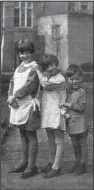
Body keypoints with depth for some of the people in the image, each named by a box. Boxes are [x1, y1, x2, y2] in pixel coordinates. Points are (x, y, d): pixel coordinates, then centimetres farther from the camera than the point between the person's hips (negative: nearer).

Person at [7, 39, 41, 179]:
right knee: (23, 135, 15)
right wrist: (10, 97, -7)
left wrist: (14, 97, -13)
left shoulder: (35, 68, -9)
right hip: (17, 105, 8)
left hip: (29, 106, -7)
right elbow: (12, 83, 10)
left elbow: (28, 86, -17)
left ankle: (32, 166, 7)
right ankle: (24, 163, 25)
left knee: (31, 136, 0)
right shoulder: (19, 68, 15)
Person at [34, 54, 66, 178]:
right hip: (47, 113, 8)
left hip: (57, 113, -7)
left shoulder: (60, 79, -15)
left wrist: (38, 70, -16)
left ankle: (56, 167, 3)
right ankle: (51, 162, 29)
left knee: (58, 141, 0)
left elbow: (46, 85, -27)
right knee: (51, 140, 17)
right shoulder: (46, 77, 10)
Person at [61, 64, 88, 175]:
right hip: (70, 124, 7)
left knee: (82, 144, 4)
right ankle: (77, 163, 29)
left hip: (80, 125, -7)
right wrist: (64, 111, -3)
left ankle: (83, 165, 13)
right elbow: (64, 105, 16)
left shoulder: (81, 92, -10)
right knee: (75, 145, 17)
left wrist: (69, 105, -18)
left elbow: (81, 106, -18)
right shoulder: (67, 92, 9)